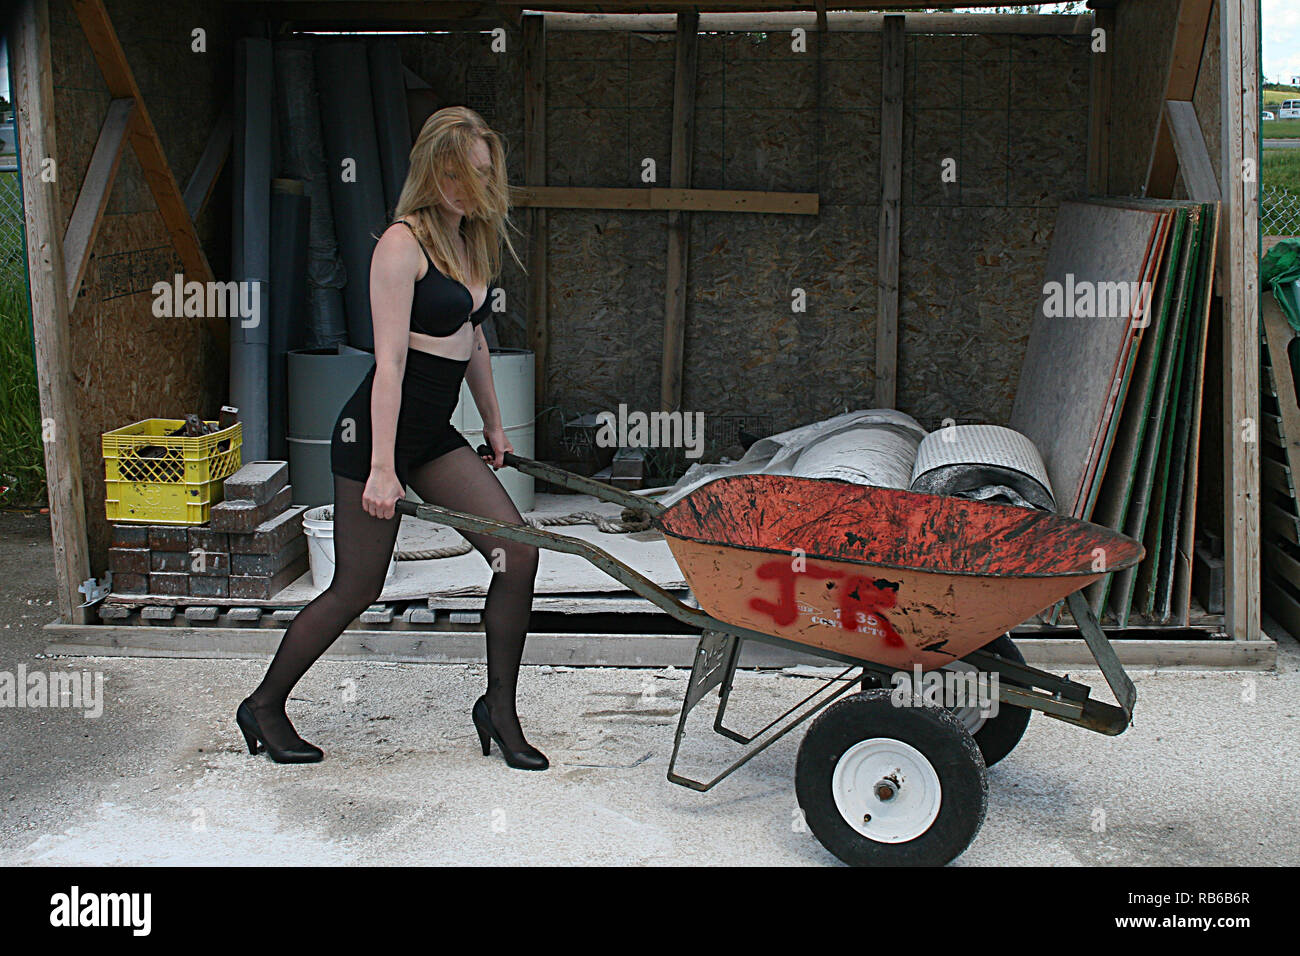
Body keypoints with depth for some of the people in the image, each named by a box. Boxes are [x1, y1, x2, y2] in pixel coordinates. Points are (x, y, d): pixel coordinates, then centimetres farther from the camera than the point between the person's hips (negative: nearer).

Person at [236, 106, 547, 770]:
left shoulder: (470, 242, 11)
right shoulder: (403, 244, -15)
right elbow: (389, 361, -21)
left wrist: (493, 425, 27)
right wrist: (382, 467, -24)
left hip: (434, 432, 8)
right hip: (378, 428, -8)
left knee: (518, 551, -3)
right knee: (357, 589, 1)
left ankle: (499, 707, 10)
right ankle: (265, 705, 21)